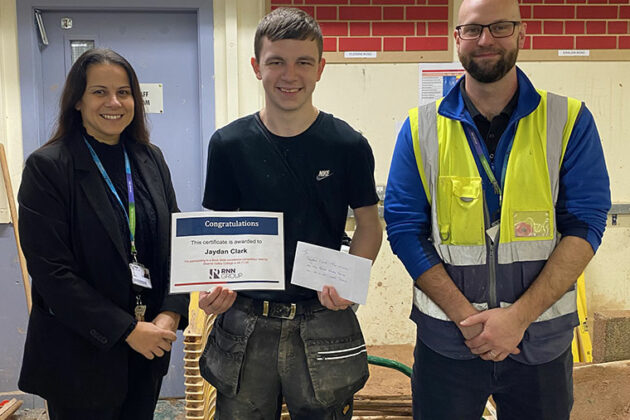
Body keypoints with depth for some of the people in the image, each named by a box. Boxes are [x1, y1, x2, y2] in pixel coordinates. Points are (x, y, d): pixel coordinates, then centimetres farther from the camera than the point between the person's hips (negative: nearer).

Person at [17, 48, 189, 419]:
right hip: (80, 354, -4)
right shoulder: (47, 167, -10)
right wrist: (126, 329, -16)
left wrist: (171, 313, -9)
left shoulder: (150, 159, 5)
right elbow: (50, 271, -15)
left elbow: (175, 242, 5)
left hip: (149, 345, 5)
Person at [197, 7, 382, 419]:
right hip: (245, 321, 1)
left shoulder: (348, 145, -4)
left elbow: (369, 225, 3)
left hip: (322, 321, -1)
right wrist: (212, 284, -12)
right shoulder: (229, 144, -1)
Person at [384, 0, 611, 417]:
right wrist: (466, 317, -14)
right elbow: (405, 229, -5)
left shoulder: (569, 121, -2)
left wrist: (519, 316, -16)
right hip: (445, 340, 0)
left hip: (542, 341, 1)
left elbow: (585, 224, -6)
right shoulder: (421, 128, -1)